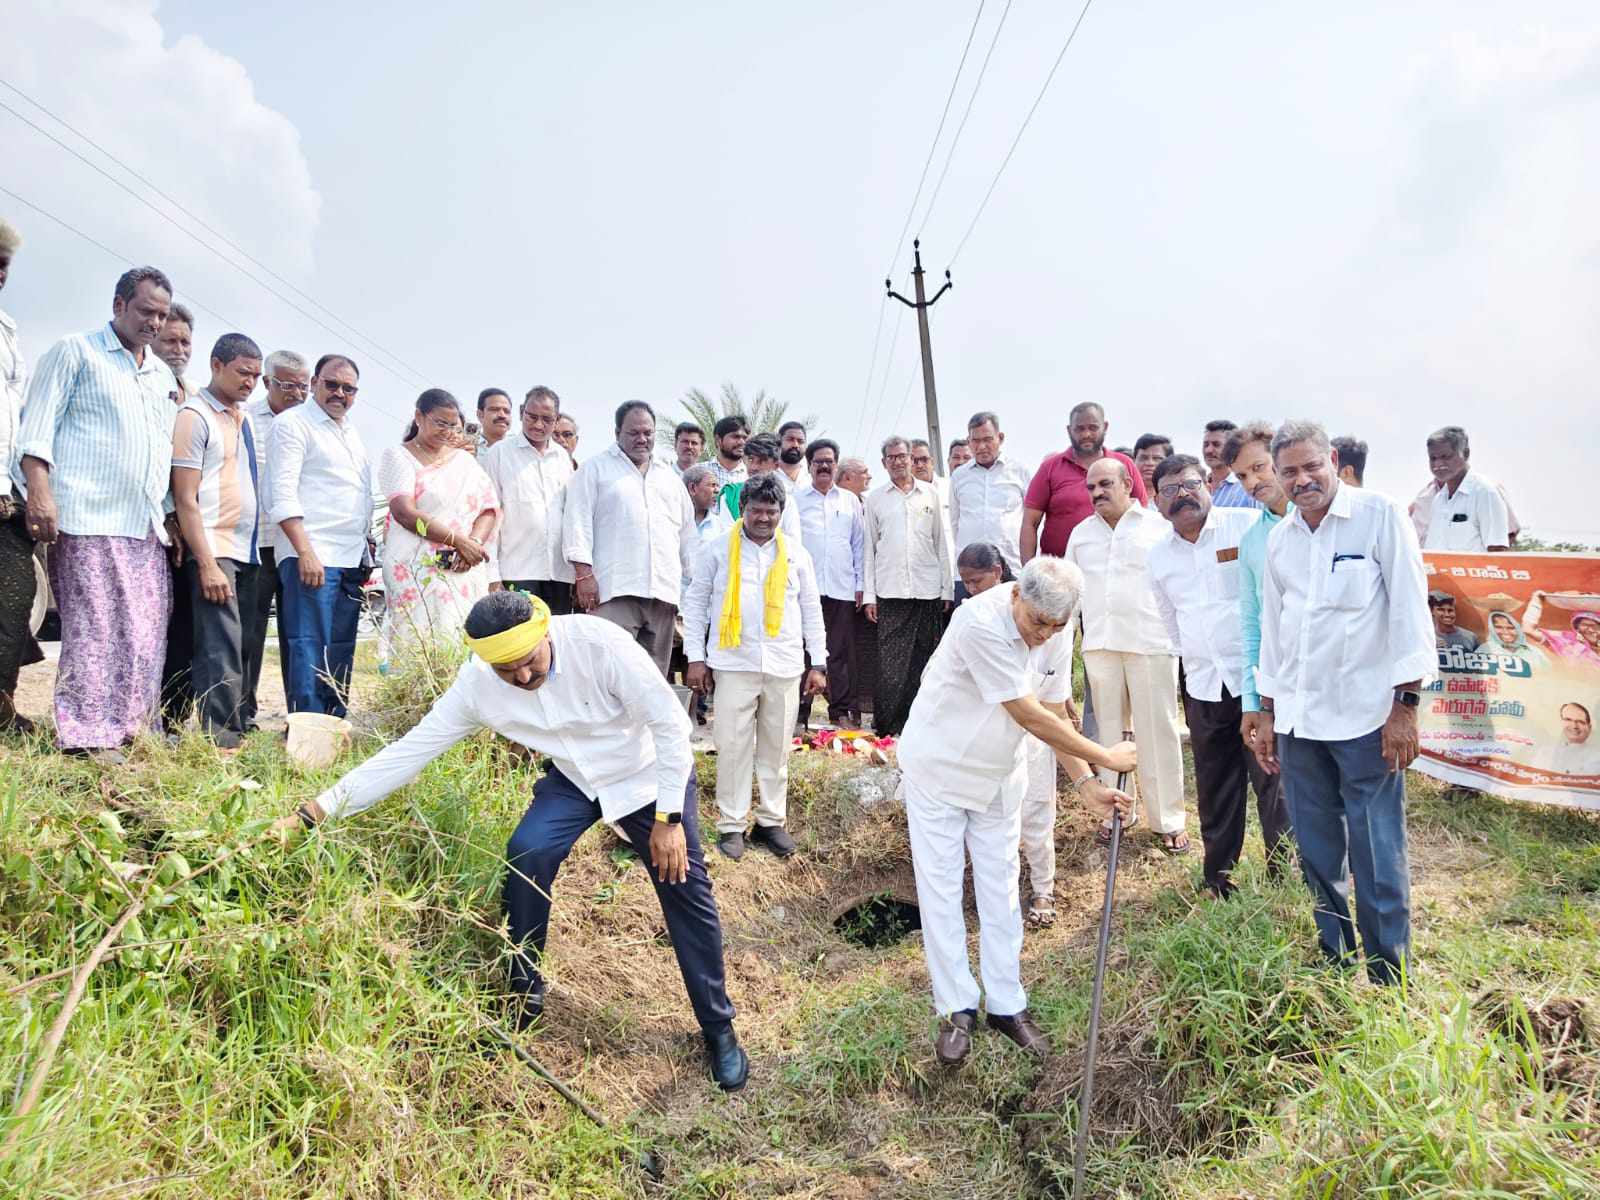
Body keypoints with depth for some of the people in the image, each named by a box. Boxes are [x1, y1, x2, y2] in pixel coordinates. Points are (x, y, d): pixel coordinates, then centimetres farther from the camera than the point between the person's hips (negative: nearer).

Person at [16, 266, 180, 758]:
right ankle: (90, 737, -5)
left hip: (147, 526, 6)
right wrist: (40, 493, -16)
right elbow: (37, 426, -5)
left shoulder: (163, 375, 21)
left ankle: (134, 726, 12)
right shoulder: (76, 351, 3)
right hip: (89, 520, -6)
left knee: (146, 633, 4)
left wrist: (172, 511, 17)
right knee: (95, 630, -8)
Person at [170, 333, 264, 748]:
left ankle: (237, 729, 13)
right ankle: (223, 741, -7)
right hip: (213, 551, -7)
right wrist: (207, 564, -16)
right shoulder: (195, 416, -5)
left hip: (247, 552, 7)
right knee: (221, 652, -9)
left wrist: (252, 550, 9)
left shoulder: (244, 420, 16)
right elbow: (185, 499, -10)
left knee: (236, 649, 8)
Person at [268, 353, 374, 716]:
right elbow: (284, 494, -12)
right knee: (311, 649, -9)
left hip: (352, 559, 8)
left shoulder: (352, 430, 20)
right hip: (312, 557, -7)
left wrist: (367, 551, 17)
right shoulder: (293, 423, -3)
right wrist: (306, 553, -20)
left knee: (341, 651, 9)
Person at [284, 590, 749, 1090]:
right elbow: (410, 750, -16)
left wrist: (669, 817, -23)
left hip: (650, 773, -3)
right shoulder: (477, 683, -21)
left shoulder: (602, 643, -34)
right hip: (574, 778, 3)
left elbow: (670, 724, -26)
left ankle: (718, 1030, 19)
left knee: (687, 895, -2)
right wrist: (317, 811, -20)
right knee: (527, 855, -20)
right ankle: (525, 1001, 3)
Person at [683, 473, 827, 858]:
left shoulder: (796, 553, 9)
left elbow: (811, 610, 12)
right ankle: (732, 824, 11)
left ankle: (772, 820, 21)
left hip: (785, 666, 2)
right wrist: (695, 658, -2)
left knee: (776, 747, 9)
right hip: (734, 663, -2)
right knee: (733, 745, 0)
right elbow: (695, 603, 4)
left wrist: (817, 663, 8)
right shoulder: (718, 549, 2)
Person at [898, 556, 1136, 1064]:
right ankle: (957, 1010, 14)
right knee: (941, 891, 1)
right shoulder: (980, 623, -32)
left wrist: (1086, 785, -12)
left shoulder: (1056, 640, -10)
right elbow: (1029, 716, -29)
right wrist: (1105, 757, -20)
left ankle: (1007, 1005, 21)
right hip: (939, 768, -5)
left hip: (998, 774, 6)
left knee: (1001, 889, 9)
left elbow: (1055, 716, -1)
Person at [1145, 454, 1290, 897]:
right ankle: (1217, 877, 26)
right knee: (1215, 789, 13)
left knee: (1274, 781, -2)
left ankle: (1286, 875, 11)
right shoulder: (1158, 556, 9)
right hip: (1204, 686, 5)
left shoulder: (1249, 525, -7)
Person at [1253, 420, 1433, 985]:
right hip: (1299, 721, 5)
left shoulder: (1380, 515, -4)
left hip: (1365, 717, -5)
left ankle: (1389, 978, 14)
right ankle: (1334, 958, 28)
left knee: (1376, 856, -1)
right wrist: (1268, 714, 15)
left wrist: (1405, 704, -11)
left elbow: (1409, 609, -7)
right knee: (1317, 853, 13)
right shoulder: (1278, 537, 11)